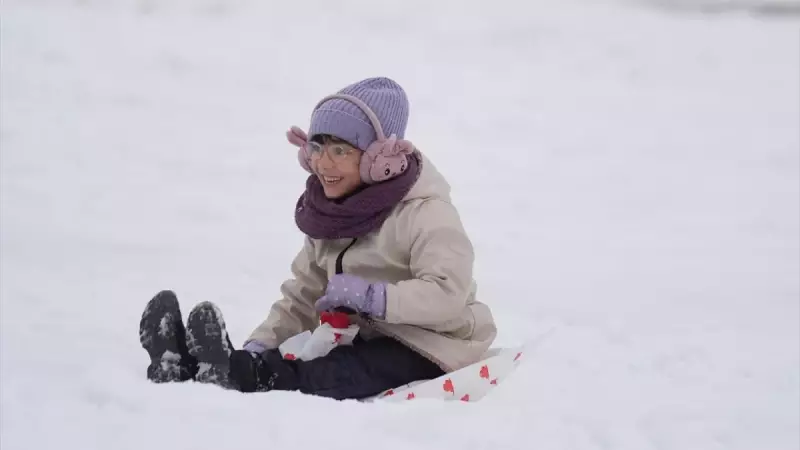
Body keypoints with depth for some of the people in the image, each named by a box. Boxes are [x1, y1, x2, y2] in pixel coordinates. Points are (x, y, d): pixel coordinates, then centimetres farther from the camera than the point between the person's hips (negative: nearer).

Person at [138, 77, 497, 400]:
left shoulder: (424, 212, -15)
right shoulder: (328, 210, 10)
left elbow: (447, 296, -27)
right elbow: (302, 297, 11)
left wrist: (369, 296, -32)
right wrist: (260, 347, -7)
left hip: (427, 349, -8)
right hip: (367, 340, 8)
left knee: (342, 374, -37)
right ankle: (184, 366, -42)